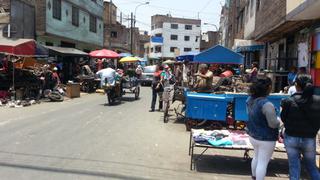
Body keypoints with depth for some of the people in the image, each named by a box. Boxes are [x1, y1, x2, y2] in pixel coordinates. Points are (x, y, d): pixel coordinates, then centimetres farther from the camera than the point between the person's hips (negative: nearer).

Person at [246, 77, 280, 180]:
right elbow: (273, 124, -25)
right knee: (263, 162, 6)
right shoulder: (266, 104, -28)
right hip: (266, 138, -8)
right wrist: (279, 121, -5)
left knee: (257, 157, 27)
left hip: (253, 135, 9)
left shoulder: (250, 99, -3)